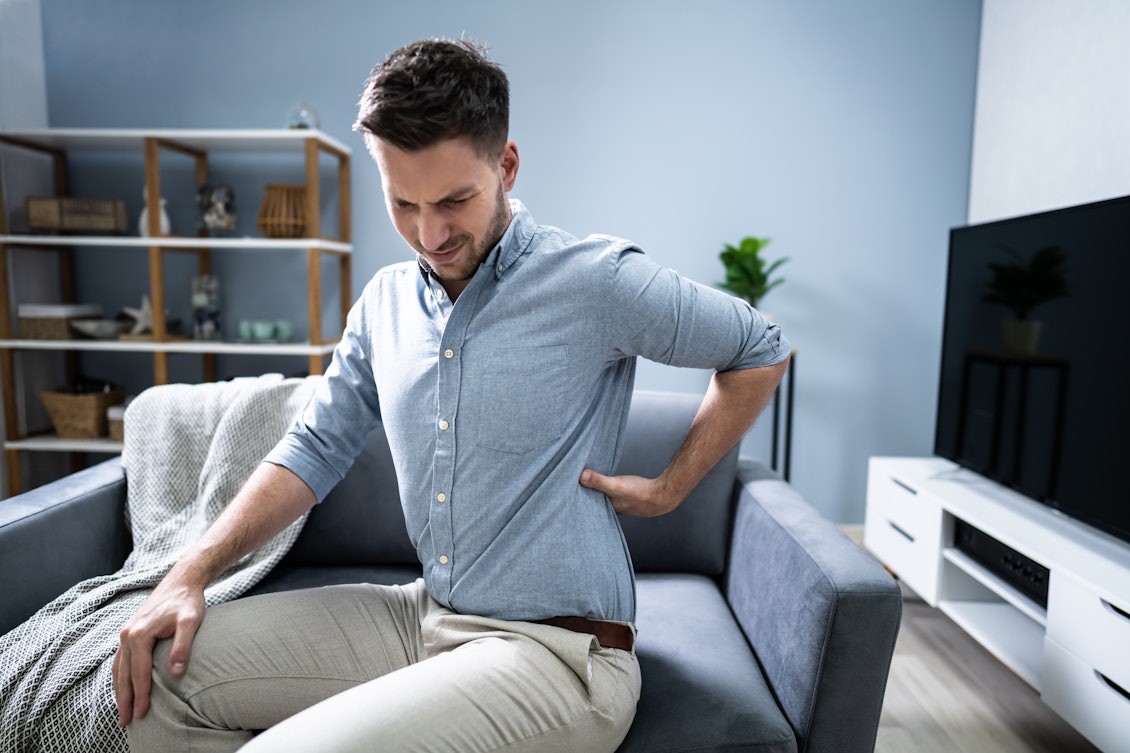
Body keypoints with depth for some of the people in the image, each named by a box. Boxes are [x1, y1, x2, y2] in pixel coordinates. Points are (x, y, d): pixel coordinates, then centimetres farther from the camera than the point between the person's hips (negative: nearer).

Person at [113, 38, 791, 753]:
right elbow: (316, 449, 10)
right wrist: (192, 573, 0)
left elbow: (763, 351, -1)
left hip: (556, 648, -5)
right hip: (423, 616, 6)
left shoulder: (596, 279, -13)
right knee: (160, 672, -1)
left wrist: (670, 489, -4)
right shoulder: (384, 301, 5)